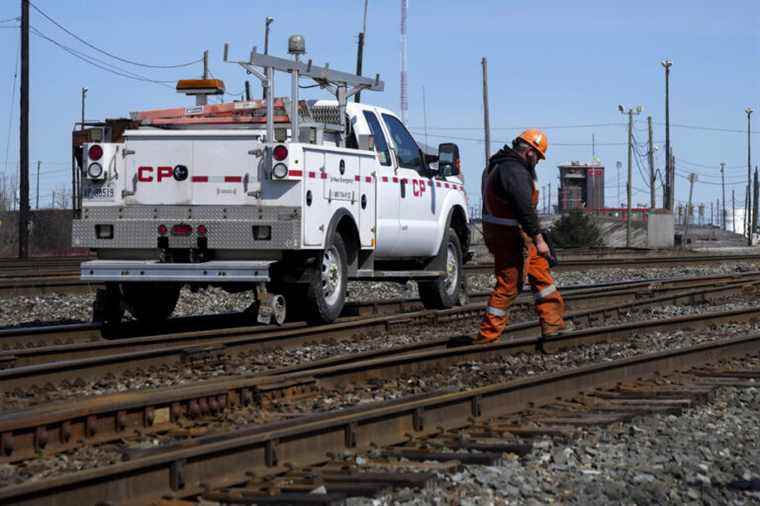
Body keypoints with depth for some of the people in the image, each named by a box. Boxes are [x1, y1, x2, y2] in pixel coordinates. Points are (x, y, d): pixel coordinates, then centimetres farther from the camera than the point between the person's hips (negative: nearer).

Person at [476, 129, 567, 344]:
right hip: (510, 236, -11)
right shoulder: (515, 171, -21)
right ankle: (488, 335, 0)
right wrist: (539, 240, -24)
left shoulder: (499, 165, 15)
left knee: (541, 271, 15)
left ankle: (553, 323, 19)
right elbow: (525, 208, -27)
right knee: (508, 285, -5)